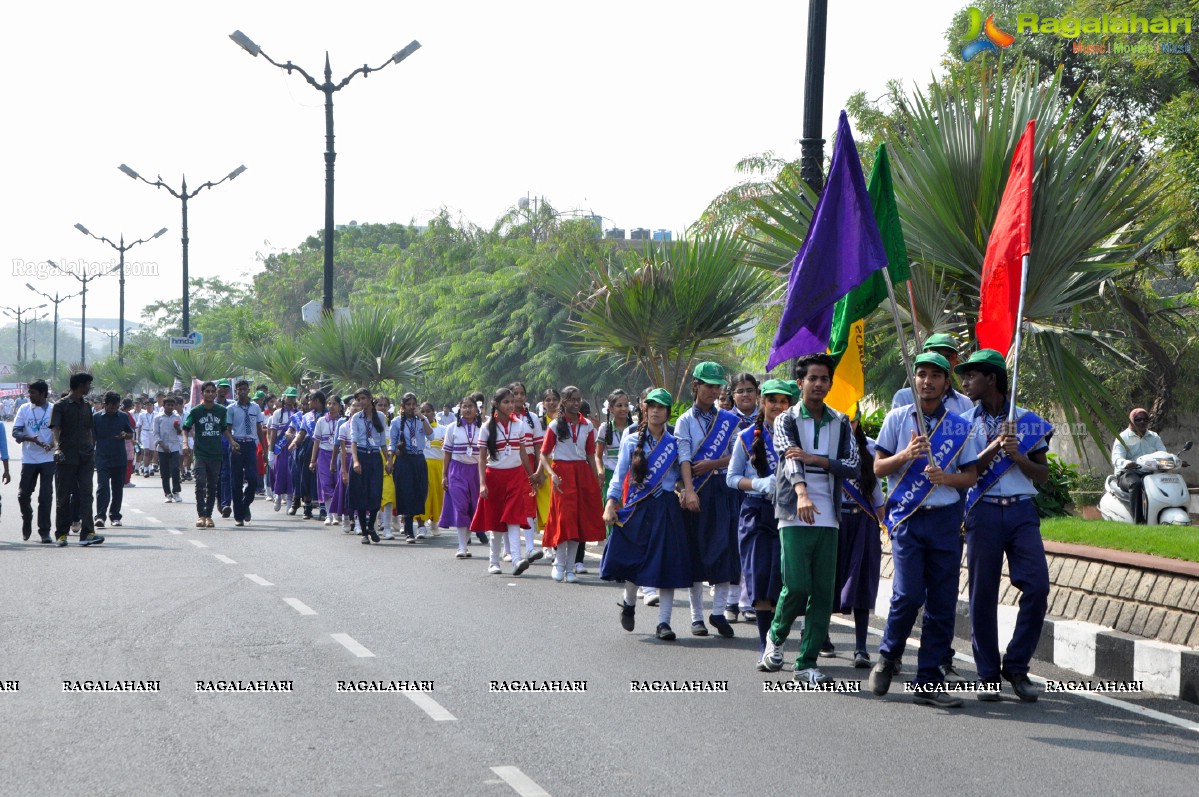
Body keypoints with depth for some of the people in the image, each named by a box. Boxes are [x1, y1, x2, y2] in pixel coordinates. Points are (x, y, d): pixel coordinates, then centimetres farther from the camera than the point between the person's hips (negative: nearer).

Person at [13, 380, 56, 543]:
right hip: (28, 460, 2)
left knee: (45, 496, -4)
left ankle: (44, 531, 2)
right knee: (23, 494, 2)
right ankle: (27, 522, 29)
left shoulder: (53, 410, -1)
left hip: (48, 459, -2)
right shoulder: (24, 409, 5)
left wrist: (52, 445, -19)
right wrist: (29, 438, -19)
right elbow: (15, 432, 0)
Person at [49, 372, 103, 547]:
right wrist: (57, 447, -31)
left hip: (86, 458, 4)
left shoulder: (86, 406, 15)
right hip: (66, 458, -4)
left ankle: (87, 533, -13)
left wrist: (92, 451, 18)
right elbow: (55, 428, -15)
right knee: (63, 496, 3)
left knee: (86, 494, -7)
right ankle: (61, 534, 11)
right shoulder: (60, 406, -4)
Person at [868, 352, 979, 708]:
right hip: (907, 517, -2)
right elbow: (878, 467, 5)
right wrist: (906, 455, -13)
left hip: (946, 518, 2)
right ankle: (888, 657, 13)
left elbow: (971, 476, 9)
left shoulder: (960, 426, 9)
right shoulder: (897, 419, 7)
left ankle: (929, 682, 7)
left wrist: (945, 477, -11)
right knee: (909, 593, -14)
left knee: (943, 602, 0)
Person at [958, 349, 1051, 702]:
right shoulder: (965, 423, 9)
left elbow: (1043, 474, 10)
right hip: (983, 511, 0)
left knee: (1037, 586, -11)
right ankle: (988, 676, 8)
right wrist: (996, 446, -12)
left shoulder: (1028, 421, 10)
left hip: (1021, 511, 0)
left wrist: (1017, 456, -8)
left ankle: (1016, 668, 1)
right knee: (983, 594, -1)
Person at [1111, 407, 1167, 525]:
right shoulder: (1123, 437, 5)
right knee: (1135, 484, -39)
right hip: (1128, 474, -3)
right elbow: (1116, 458, -10)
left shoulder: (1154, 437, 20)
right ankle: (1138, 521, -42)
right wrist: (1126, 463, -35)